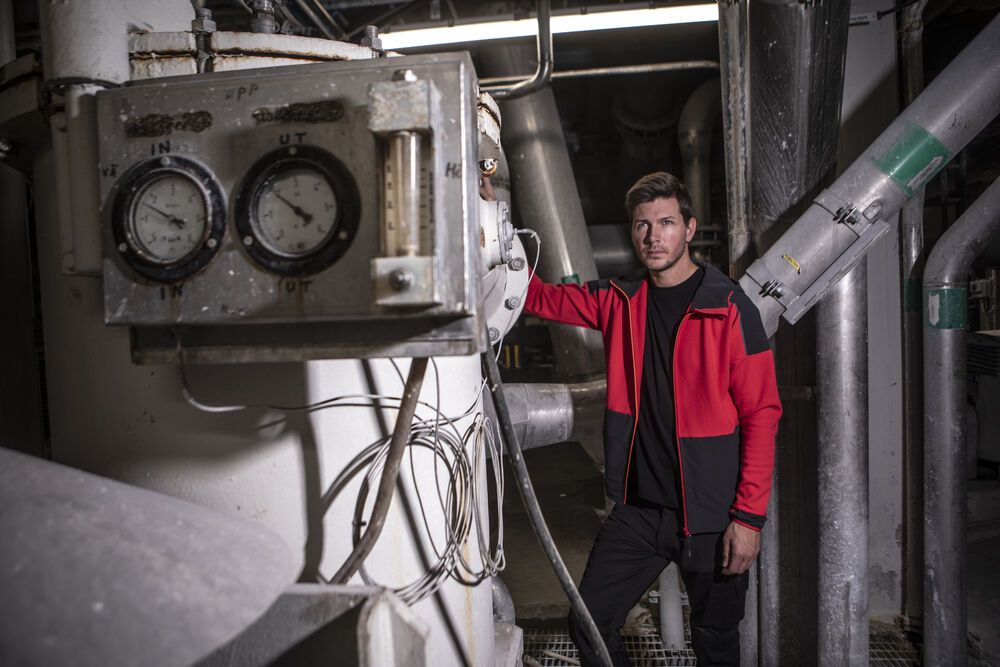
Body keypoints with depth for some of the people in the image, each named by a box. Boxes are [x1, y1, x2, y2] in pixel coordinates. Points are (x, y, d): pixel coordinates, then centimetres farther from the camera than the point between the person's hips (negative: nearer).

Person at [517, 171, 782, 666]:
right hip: (638, 509, 4)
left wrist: (750, 516, -14)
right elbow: (539, 297, 9)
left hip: (709, 514, -3)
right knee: (589, 625, 7)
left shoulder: (730, 309, -10)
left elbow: (761, 415, -10)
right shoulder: (619, 301, 3)